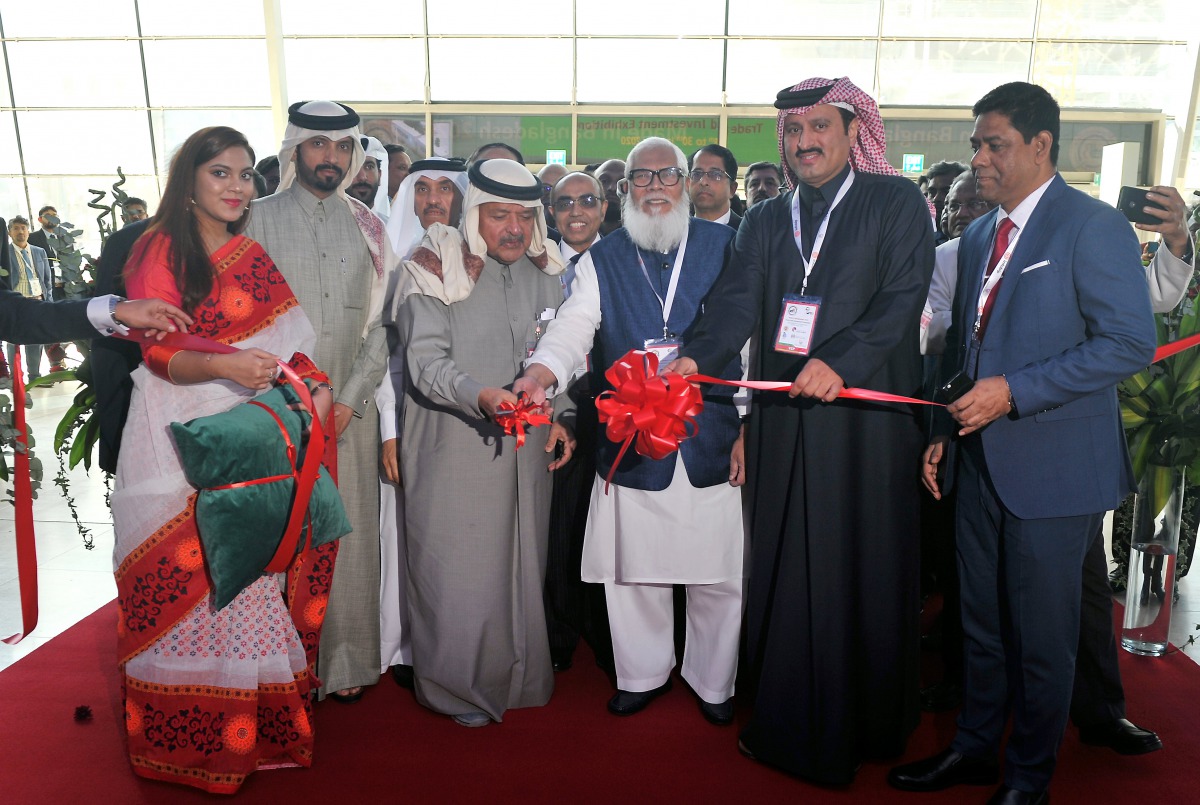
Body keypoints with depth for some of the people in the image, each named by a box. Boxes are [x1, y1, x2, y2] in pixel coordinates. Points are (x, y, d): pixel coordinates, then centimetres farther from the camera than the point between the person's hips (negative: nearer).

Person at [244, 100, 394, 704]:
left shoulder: (366, 227, 12)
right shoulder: (258, 219, 6)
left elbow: (382, 324, 6)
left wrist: (349, 400, -5)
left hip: (350, 409, 2)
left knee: (348, 536, 4)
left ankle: (344, 660, 16)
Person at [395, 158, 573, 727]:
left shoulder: (546, 274, 8)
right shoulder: (437, 270, -7)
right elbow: (426, 361, -15)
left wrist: (561, 417, 7)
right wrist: (481, 396, -32)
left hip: (526, 447, 5)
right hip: (454, 447, -4)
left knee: (521, 562, 14)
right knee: (458, 568, 2)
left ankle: (518, 675, 34)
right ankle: (459, 687, 23)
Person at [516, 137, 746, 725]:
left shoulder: (724, 247, 6)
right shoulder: (602, 260, 8)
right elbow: (574, 326, -6)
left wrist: (751, 427, -1)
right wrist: (539, 373, -28)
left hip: (712, 440, 0)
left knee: (717, 573, 7)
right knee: (632, 568, 8)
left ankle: (712, 682, 30)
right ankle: (643, 674, 32)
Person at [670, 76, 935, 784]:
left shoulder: (896, 202, 4)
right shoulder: (765, 220, 15)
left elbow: (902, 296, -9)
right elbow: (739, 302, 1)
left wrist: (840, 361, -24)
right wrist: (696, 359, -18)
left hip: (866, 417, -3)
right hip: (784, 420, 4)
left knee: (863, 573, 5)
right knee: (784, 573, 9)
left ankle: (865, 723, 24)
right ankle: (789, 723, 25)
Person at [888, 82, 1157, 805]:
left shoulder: (1093, 226, -10)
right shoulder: (978, 238, 13)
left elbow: (1131, 342, -17)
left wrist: (1014, 390, -21)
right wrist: (943, 430, 11)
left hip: (1054, 470, -6)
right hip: (981, 462, 7)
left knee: (1042, 637, 8)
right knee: (983, 625, 18)